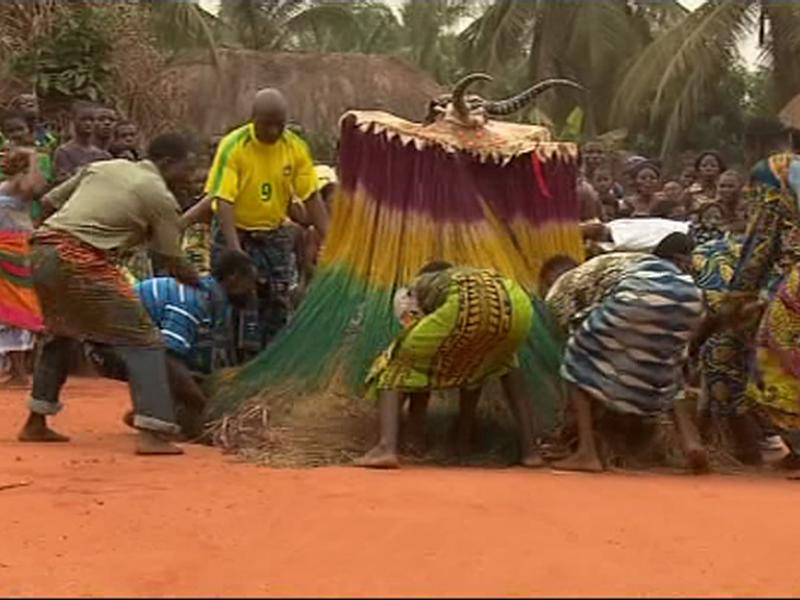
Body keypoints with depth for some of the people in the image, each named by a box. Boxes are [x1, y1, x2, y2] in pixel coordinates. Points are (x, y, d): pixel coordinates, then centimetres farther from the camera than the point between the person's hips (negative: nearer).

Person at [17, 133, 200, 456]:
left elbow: (49, 202, 20)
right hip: (81, 260, -8)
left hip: (41, 252, 8)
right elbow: (175, 263, 6)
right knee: (142, 340, -1)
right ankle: (152, 434, -11)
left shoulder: (103, 166, 22)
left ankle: (35, 423, 33)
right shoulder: (160, 197, 4)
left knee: (60, 335, 28)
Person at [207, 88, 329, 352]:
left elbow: (312, 198, 0)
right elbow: (223, 200, -20)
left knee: (278, 306, 5)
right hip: (237, 234, -4)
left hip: (276, 237, 4)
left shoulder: (296, 147, -4)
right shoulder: (233, 146, -16)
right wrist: (235, 251, -31)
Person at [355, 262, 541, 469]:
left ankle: (387, 447, -9)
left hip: (467, 305, -4)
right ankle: (529, 450, 30)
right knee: (505, 364, 39)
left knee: (394, 367, 14)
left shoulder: (421, 283, 36)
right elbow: (477, 362, 48)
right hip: (515, 303, 4)